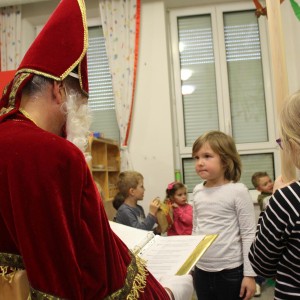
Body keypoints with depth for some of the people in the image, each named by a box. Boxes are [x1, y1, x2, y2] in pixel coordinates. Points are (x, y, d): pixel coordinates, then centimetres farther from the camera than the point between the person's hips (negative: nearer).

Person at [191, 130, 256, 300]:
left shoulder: (238, 191, -13)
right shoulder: (197, 191, 3)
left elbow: (249, 235, -11)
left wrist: (249, 274, -11)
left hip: (231, 271, -5)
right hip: (201, 270, 5)